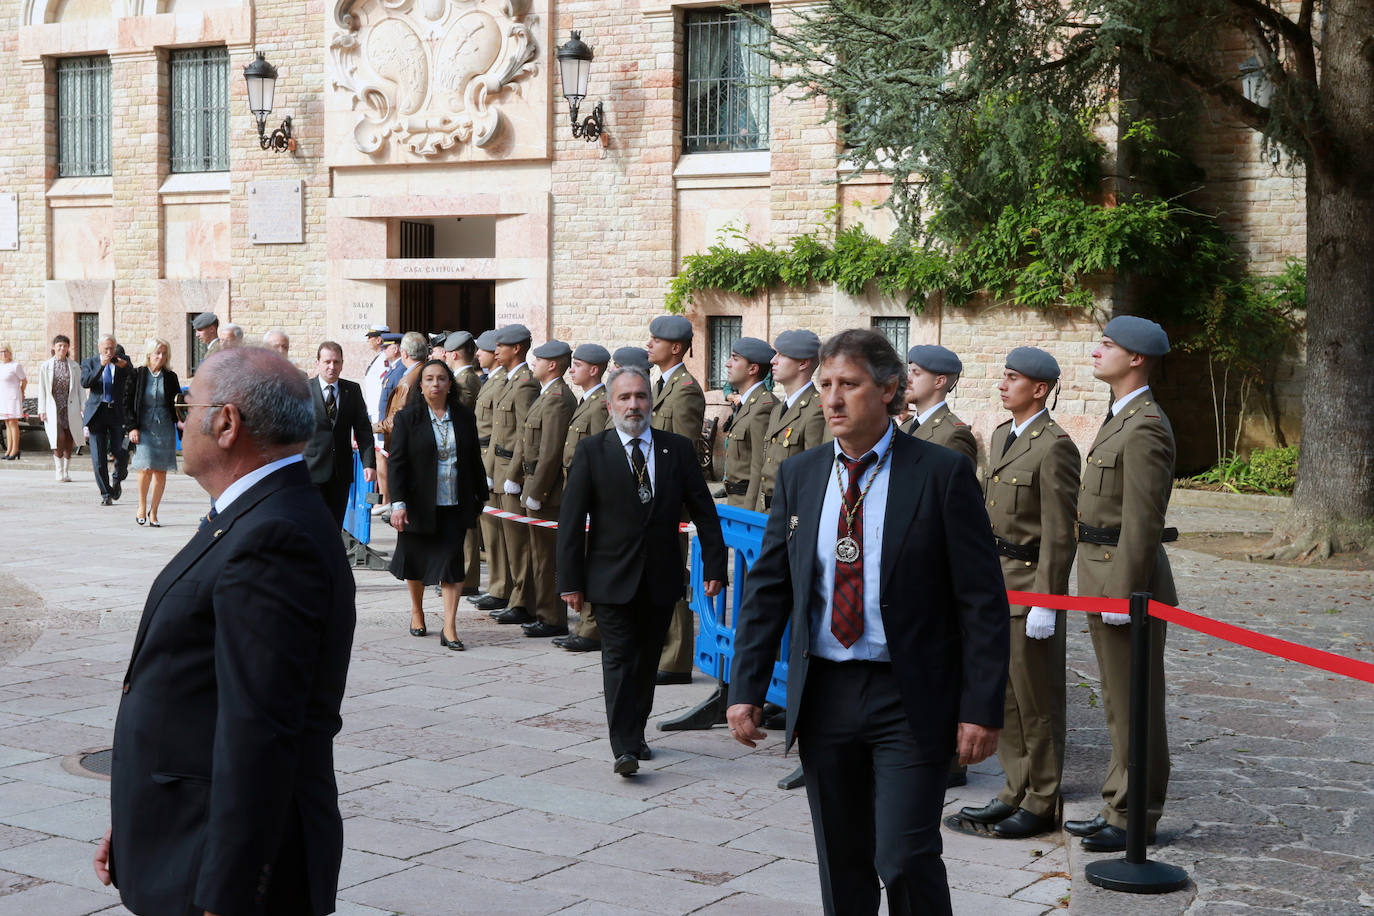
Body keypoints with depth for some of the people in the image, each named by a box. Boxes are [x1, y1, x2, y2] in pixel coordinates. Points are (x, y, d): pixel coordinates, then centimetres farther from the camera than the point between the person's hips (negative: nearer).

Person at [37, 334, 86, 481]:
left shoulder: (74, 366, 7)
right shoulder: (46, 366, 4)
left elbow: (80, 388, 8)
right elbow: (42, 389, 4)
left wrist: (83, 407, 0)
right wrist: (42, 410, -2)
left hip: (71, 408, 2)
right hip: (53, 408, -2)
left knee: (69, 441, 3)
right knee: (59, 437, -16)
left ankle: (66, 472, 17)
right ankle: (58, 470, -1)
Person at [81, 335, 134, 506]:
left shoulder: (123, 360, 8)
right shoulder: (89, 362, 7)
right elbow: (85, 383, -10)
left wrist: (125, 366, -23)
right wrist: (101, 366, -21)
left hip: (118, 413, 0)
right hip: (97, 413, 0)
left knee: (119, 451, -9)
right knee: (98, 457, -2)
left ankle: (118, 480, 22)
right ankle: (106, 494, 8)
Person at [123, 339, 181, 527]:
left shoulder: (170, 377, 6)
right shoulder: (137, 375, 1)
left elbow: (177, 405, 12)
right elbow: (127, 403, 2)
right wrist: (131, 427, -6)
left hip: (165, 428, 2)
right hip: (143, 427, -2)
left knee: (160, 471, 0)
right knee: (146, 468, -15)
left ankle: (153, 512, 11)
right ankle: (142, 506, 8)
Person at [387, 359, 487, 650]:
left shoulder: (464, 417, 5)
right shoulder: (407, 418, -3)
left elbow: (474, 461, 11)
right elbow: (397, 462, -7)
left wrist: (479, 497, 10)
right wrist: (398, 503, -15)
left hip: (454, 505, 1)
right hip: (419, 503, -1)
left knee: (452, 563, -5)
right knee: (416, 561, 13)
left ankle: (449, 629, -5)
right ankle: (417, 611, 37)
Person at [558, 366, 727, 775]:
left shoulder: (678, 449, 3)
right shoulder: (591, 452, -3)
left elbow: (704, 512, 6)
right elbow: (571, 520, -3)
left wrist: (714, 566, 0)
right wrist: (571, 581, -7)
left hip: (661, 579, 3)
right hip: (612, 579, -3)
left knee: (647, 661, 12)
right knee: (620, 660, -7)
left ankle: (635, 733, 27)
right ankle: (624, 749, -8)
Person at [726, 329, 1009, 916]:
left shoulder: (942, 474, -6)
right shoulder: (799, 476, 7)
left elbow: (982, 599, -7)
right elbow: (766, 588, 9)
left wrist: (981, 708, -12)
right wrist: (746, 688, 1)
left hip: (908, 700, -4)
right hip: (823, 696, 4)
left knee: (905, 860, -9)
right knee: (841, 865, 12)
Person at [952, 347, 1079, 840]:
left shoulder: (1054, 446, -15)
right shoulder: (1001, 435, 13)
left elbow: (1059, 534, -17)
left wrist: (1045, 603, -19)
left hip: (1032, 585, -9)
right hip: (996, 581, 9)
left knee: (1036, 699, 1)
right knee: (1003, 693, 14)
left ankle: (1042, 804, 11)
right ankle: (1017, 792, 24)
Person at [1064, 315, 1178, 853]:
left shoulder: (1145, 427, -18)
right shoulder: (1120, 418, 15)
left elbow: (1142, 521, -21)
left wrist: (1121, 595, -21)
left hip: (1126, 578, -10)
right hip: (1105, 577, 10)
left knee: (1135, 706, 0)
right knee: (1119, 703, 17)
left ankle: (1136, 820, 9)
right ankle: (1119, 808, 26)